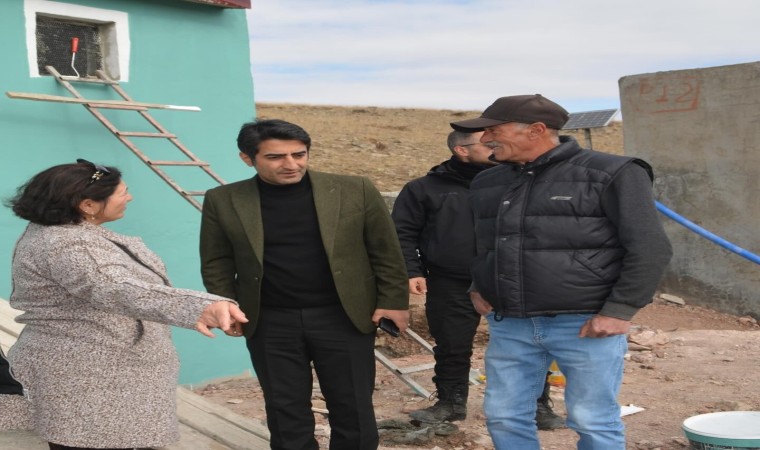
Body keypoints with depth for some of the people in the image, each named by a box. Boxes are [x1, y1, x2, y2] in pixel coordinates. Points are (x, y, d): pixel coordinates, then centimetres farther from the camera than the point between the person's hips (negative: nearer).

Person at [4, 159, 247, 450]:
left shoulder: (63, 232, 7)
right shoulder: (65, 245, -26)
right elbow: (119, 291, -43)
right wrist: (200, 307, -56)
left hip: (94, 371, 11)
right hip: (87, 379, -11)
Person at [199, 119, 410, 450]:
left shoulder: (355, 191, -5)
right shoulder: (223, 201, -2)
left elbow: (386, 251, 1)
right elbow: (216, 262, 6)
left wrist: (393, 301, -2)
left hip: (342, 317, -1)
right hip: (270, 324, 1)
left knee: (354, 411, 8)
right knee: (286, 413, 11)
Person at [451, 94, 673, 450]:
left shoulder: (611, 174, -8)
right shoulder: (486, 184, 10)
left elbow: (649, 248, -10)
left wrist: (620, 311, -14)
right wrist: (476, 286, 13)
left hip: (586, 324, -5)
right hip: (509, 326, 6)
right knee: (503, 416, 9)